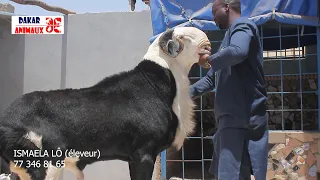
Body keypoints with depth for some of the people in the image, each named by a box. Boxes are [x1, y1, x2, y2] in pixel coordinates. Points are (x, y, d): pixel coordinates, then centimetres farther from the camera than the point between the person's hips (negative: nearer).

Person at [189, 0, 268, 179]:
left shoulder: (241, 26, -3)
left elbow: (238, 51, -29)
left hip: (242, 116, -10)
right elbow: (212, 78, 29)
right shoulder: (232, 34, 27)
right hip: (234, 115, 10)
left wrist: (210, 59, -13)